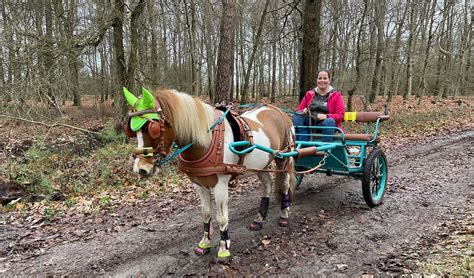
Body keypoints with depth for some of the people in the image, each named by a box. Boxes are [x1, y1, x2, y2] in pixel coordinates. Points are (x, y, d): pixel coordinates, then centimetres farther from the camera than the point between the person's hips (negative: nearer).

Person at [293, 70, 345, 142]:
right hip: (309, 123, 3)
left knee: (330, 121, -36)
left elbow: (340, 115, -2)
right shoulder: (309, 94, 15)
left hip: (326, 125, -3)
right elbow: (299, 109, 15)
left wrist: (326, 116, -21)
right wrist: (303, 111, -11)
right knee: (297, 116, -24)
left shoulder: (336, 95, 7)